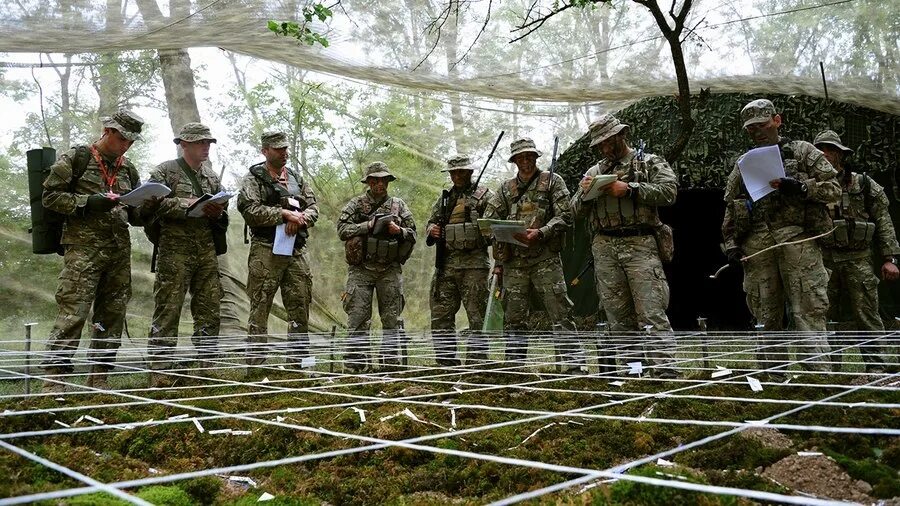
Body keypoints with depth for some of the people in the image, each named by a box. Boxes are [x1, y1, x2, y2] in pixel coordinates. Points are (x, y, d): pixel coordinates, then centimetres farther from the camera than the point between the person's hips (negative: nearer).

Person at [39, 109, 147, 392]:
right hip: (84, 247, -6)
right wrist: (87, 202, -14)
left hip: (120, 251, 6)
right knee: (73, 313, -10)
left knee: (112, 314, 6)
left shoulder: (128, 169, 18)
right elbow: (50, 196, -2)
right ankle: (54, 379, -4)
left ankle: (99, 377, 15)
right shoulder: (76, 159, 2)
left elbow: (136, 216, 20)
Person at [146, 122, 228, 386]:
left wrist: (217, 212, 0)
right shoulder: (165, 171, 0)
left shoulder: (211, 175, 18)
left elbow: (222, 213, 23)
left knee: (209, 310, 7)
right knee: (167, 311, -6)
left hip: (207, 250, 6)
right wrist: (189, 203, -18)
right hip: (175, 249, -6)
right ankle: (161, 371, -1)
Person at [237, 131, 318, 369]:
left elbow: (313, 208, 12)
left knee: (300, 308, 6)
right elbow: (250, 209, -12)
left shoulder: (297, 178, 20)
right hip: (266, 251, -5)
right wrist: (284, 213, -15)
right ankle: (255, 364, 0)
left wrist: (299, 219, -9)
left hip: (297, 251, 5)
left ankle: (300, 361, 14)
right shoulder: (253, 179, 3)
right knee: (260, 309, -4)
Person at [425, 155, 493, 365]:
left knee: (477, 316, -4)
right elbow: (431, 223, 26)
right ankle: (447, 362, 15)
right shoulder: (443, 199, 20)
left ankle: (475, 363, 1)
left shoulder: (484, 195, 5)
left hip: (474, 263, -5)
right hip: (446, 264, 5)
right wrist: (431, 230, 2)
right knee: (440, 316, 6)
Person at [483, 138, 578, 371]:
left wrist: (541, 233, -17)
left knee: (560, 312, -7)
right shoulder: (505, 188, 17)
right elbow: (490, 220, 13)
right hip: (514, 261, 3)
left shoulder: (552, 181, 9)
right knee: (513, 316, 6)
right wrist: (498, 261, 4)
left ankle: (572, 365, -6)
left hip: (545, 258, -3)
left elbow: (565, 216, -1)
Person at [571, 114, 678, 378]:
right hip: (604, 250, 4)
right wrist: (585, 192, -2)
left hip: (640, 245, -4)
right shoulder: (594, 172, 21)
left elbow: (669, 190, -6)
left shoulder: (650, 162, 10)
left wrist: (629, 189, -12)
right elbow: (576, 210, 19)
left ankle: (665, 370, -13)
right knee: (619, 316, 4)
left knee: (652, 313, -12)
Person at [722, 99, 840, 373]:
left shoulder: (803, 152, 11)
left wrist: (801, 187, -12)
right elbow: (730, 209, 18)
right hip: (756, 246, 3)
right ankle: (774, 375, 12)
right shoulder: (742, 165, 19)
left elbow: (833, 188, 5)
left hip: (797, 240, -3)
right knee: (766, 317, 5)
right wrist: (731, 244, 7)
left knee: (808, 312, -8)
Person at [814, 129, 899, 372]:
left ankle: (877, 370, 6)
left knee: (867, 318, -1)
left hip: (858, 261, -1)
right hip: (823, 261, 1)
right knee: (825, 318, 4)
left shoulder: (863, 184, 8)